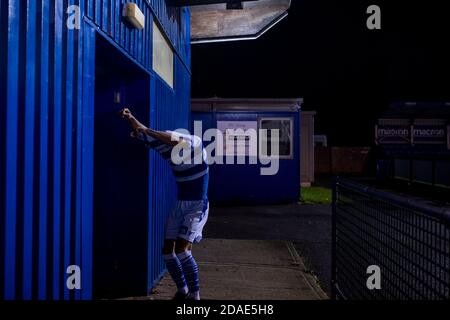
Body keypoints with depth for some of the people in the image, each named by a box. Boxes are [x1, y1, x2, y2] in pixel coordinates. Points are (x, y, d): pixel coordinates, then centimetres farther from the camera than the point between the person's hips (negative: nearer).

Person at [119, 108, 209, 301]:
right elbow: (143, 134, 1)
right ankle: (182, 290, 18)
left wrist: (147, 131, -37)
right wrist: (130, 118, -15)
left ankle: (195, 294, -4)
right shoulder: (171, 152, -1)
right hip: (179, 205, 6)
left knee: (182, 250, -17)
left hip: (197, 207, -6)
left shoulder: (196, 145, -16)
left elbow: (175, 140, -37)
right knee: (168, 251, 0)